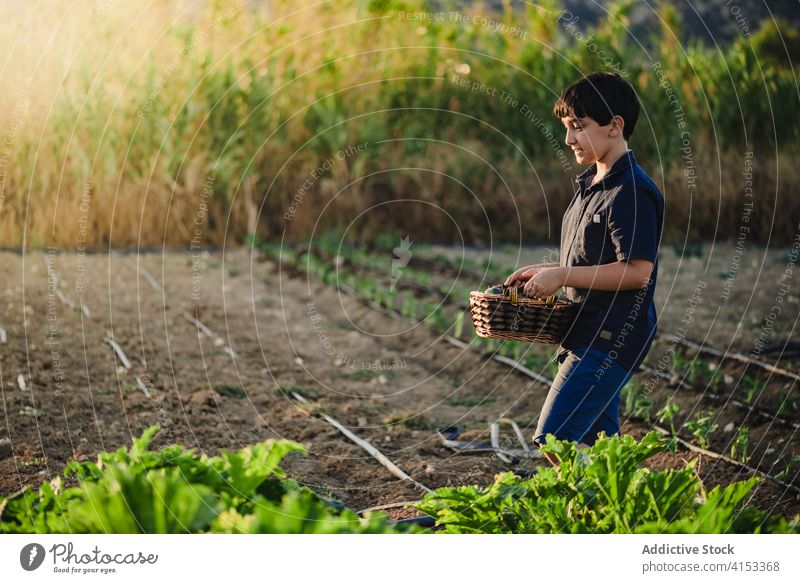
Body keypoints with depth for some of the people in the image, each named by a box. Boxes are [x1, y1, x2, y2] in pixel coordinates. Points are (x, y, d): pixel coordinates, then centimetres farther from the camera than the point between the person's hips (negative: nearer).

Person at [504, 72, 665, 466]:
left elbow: (637, 271, -23)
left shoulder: (631, 192, -17)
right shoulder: (590, 185, 14)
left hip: (611, 339, -10)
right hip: (587, 337, 10)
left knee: (553, 440, -14)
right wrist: (546, 272, 9)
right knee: (595, 445, 14)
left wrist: (561, 276, -20)